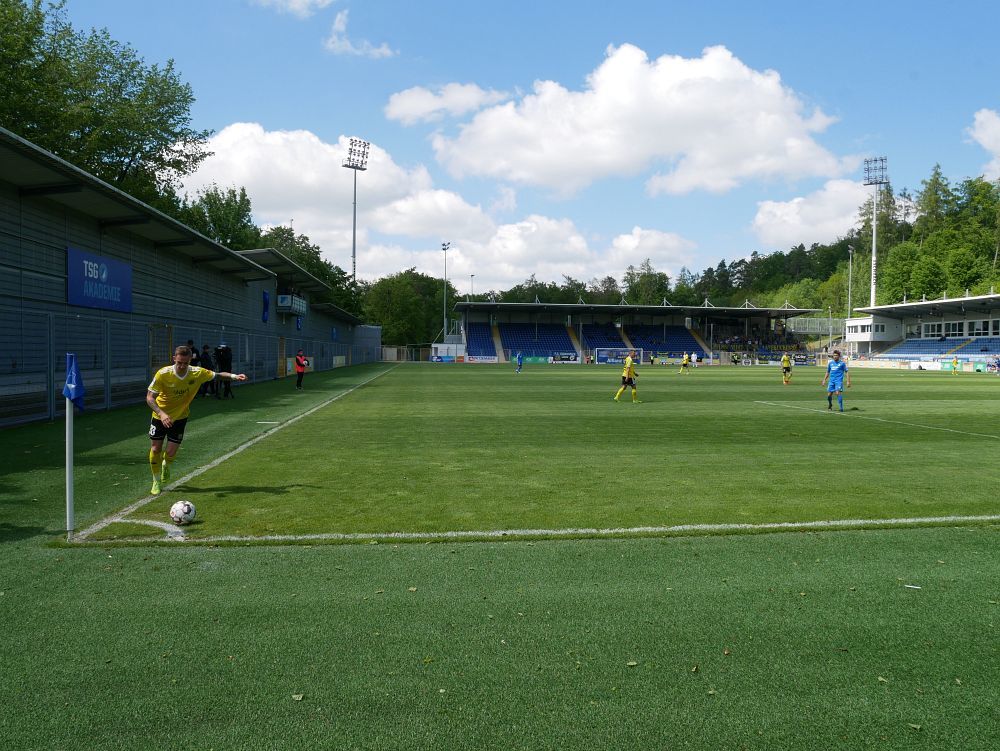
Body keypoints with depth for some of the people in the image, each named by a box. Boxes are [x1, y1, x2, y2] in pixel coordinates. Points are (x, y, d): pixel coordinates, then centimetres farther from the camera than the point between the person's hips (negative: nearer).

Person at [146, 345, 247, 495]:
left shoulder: (197, 373, -18)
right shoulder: (163, 374, -25)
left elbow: (217, 375, -1)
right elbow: (150, 398, -23)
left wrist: (234, 376, -16)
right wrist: (161, 413, -38)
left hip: (179, 417, 1)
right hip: (160, 416, -1)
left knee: (171, 453, -2)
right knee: (155, 449, 0)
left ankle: (166, 467, 37)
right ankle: (156, 482, 24)